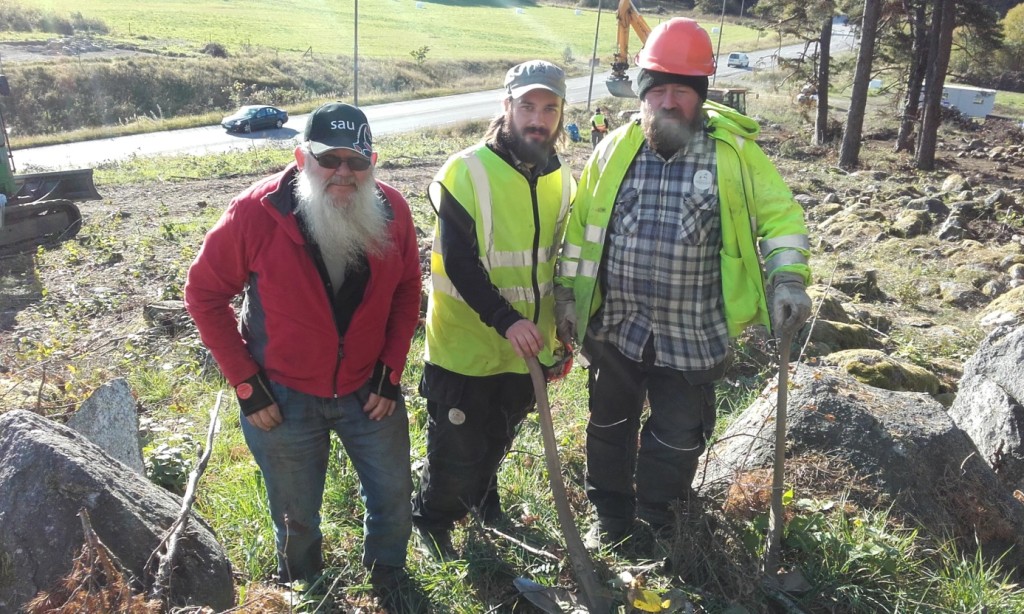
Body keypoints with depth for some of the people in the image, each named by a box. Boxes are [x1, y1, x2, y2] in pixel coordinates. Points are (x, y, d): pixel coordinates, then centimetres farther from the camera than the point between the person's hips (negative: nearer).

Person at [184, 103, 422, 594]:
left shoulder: (392, 211, -12)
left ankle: (388, 585, 49)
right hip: (283, 397, -2)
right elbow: (205, 295, -10)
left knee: (393, 496, 19)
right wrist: (246, 384, -12)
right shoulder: (256, 212, -20)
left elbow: (406, 292, 2)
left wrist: (391, 372, -3)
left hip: (369, 389, 3)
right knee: (296, 517, 17)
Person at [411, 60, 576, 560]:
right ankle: (432, 523, 34)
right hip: (465, 348, -6)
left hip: (526, 350, 6)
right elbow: (459, 264, -22)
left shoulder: (561, 181, 4)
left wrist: (562, 335, 14)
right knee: (457, 452, 7)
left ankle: (482, 504, 51)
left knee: (496, 443, 25)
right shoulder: (467, 173, -16)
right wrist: (507, 321, -30)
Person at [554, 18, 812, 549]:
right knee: (610, 427, 19)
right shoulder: (615, 148, -2)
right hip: (614, 327, 2)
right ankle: (610, 516, 42)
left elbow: (779, 212, -2)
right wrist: (567, 290, 3)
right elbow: (580, 221, 5)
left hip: (691, 337, -2)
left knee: (677, 439, 13)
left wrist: (788, 277, -16)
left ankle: (655, 522, 38)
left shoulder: (733, 151, -8)